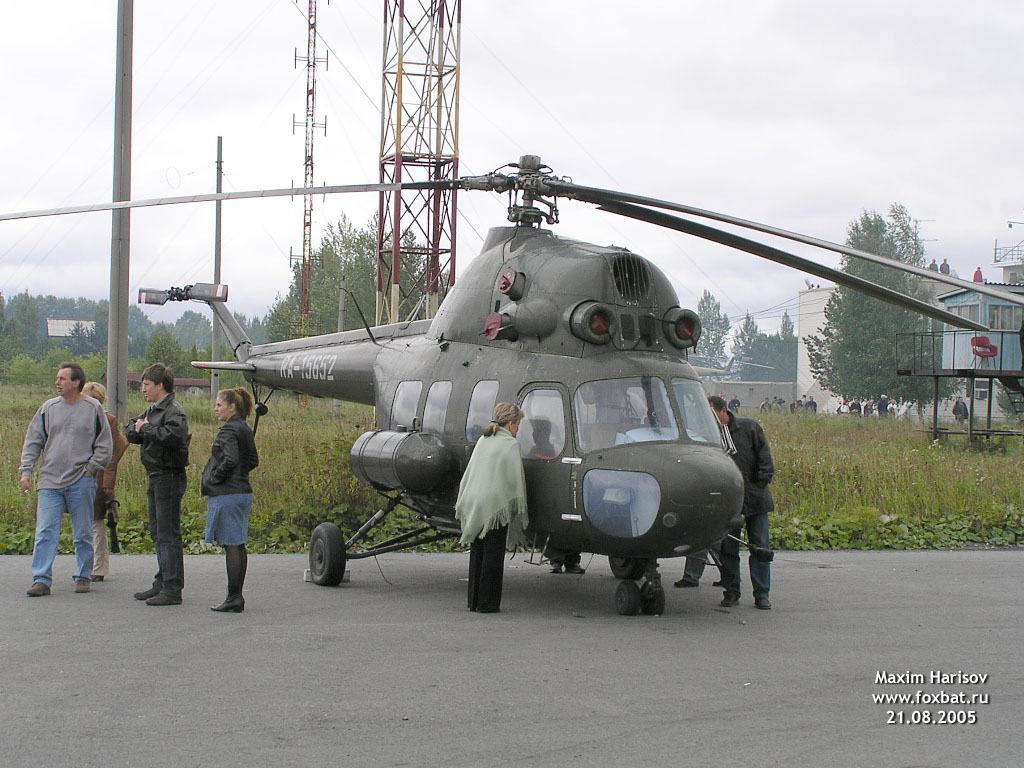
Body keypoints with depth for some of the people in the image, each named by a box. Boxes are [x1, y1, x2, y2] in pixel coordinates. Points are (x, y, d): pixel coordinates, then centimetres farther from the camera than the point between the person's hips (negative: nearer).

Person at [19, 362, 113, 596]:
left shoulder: (93, 408, 1)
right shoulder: (48, 408, 7)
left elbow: (104, 446, 4)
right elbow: (33, 442, 11)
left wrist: (90, 468, -5)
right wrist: (26, 471, 2)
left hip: (81, 482, -2)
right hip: (50, 482, 2)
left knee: (83, 534, 6)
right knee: (45, 532, -5)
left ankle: (83, 577, 18)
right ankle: (41, 579, -5)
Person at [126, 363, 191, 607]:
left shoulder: (174, 411, -13)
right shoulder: (153, 410, 17)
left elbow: (173, 435, -31)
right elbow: (130, 432, 18)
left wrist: (146, 429, -18)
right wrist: (137, 428, -5)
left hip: (169, 476, -10)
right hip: (156, 477, 10)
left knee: (169, 534, -9)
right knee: (157, 533, 15)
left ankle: (172, 589, -7)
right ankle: (162, 584, 22)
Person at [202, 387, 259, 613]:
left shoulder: (229, 430, -14)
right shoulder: (245, 429, 14)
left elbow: (230, 460, -26)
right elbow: (253, 461, 21)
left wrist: (213, 479, -13)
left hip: (227, 495, -10)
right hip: (244, 491, 10)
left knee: (231, 545, -7)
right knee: (238, 545, 11)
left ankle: (233, 598, -5)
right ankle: (237, 597, 16)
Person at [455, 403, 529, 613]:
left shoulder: (483, 441, 13)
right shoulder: (511, 444, -8)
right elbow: (514, 480, -9)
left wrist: (463, 504, 21)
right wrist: (519, 507, 0)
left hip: (474, 503, 7)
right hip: (496, 506, -7)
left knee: (477, 554, 13)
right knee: (493, 556, -1)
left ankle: (474, 600, 17)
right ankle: (487, 603, -1)